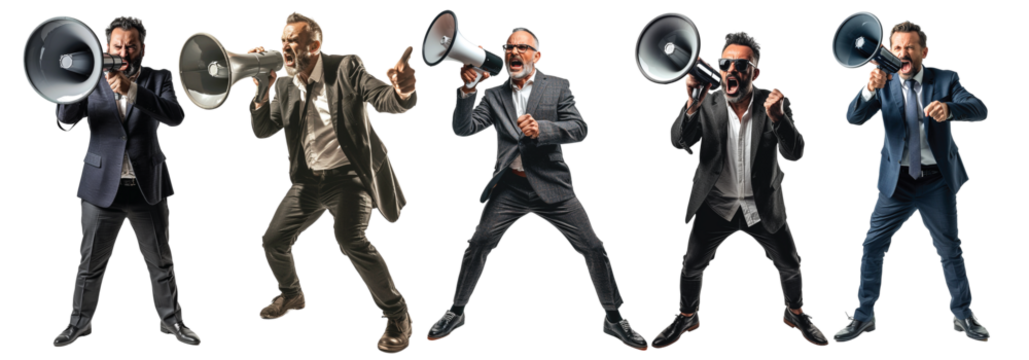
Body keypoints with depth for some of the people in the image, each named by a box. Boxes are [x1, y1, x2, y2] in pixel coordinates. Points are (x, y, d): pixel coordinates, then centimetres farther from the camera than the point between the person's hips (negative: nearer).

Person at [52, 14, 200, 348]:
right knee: (90, 263, 8)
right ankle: (80, 323, 23)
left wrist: (130, 89, -30)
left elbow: (176, 116, -19)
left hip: (148, 187, 0)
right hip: (102, 186, 0)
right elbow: (66, 120, -12)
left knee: (161, 262, 11)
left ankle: (171, 321, 26)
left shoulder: (159, 79, 0)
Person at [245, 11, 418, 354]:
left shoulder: (346, 67, -12)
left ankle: (397, 315, -13)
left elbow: (387, 102, -22)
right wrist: (261, 91, -13)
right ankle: (291, 295, 42)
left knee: (351, 239, -29)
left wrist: (402, 90, -48)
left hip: (348, 175, -6)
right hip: (310, 180, 6)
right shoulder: (285, 86, 4)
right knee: (273, 241, 9)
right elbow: (262, 130, 5)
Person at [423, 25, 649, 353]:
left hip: (551, 186, -1)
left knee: (594, 249, -4)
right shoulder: (494, 96, 7)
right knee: (476, 247, -2)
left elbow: (579, 129, -9)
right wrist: (466, 90, -17)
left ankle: (613, 319, 13)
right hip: (509, 187, 1)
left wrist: (541, 128, -26)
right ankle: (457, 313, 17)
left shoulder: (558, 87, 1)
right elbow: (463, 130, -2)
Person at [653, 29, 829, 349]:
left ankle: (795, 313, 42)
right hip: (716, 205, 0)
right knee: (692, 266, 11)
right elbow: (678, 143, -27)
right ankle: (687, 317, 39)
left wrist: (777, 118, -41)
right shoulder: (707, 103, -16)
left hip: (763, 206, 1)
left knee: (790, 266, 13)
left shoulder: (775, 103, -15)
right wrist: (691, 107, -46)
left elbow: (795, 154, -22)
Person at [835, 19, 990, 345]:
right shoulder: (885, 84, -2)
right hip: (897, 181, 1)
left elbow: (980, 110, -17)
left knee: (950, 250, 10)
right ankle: (863, 317, 11)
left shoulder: (945, 79, -4)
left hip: (937, 181, -1)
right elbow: (854, 119, -15)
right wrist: (870, 89, -35)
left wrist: (950, 108, -39)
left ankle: (963, 317, 26)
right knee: (872, 247, -1)